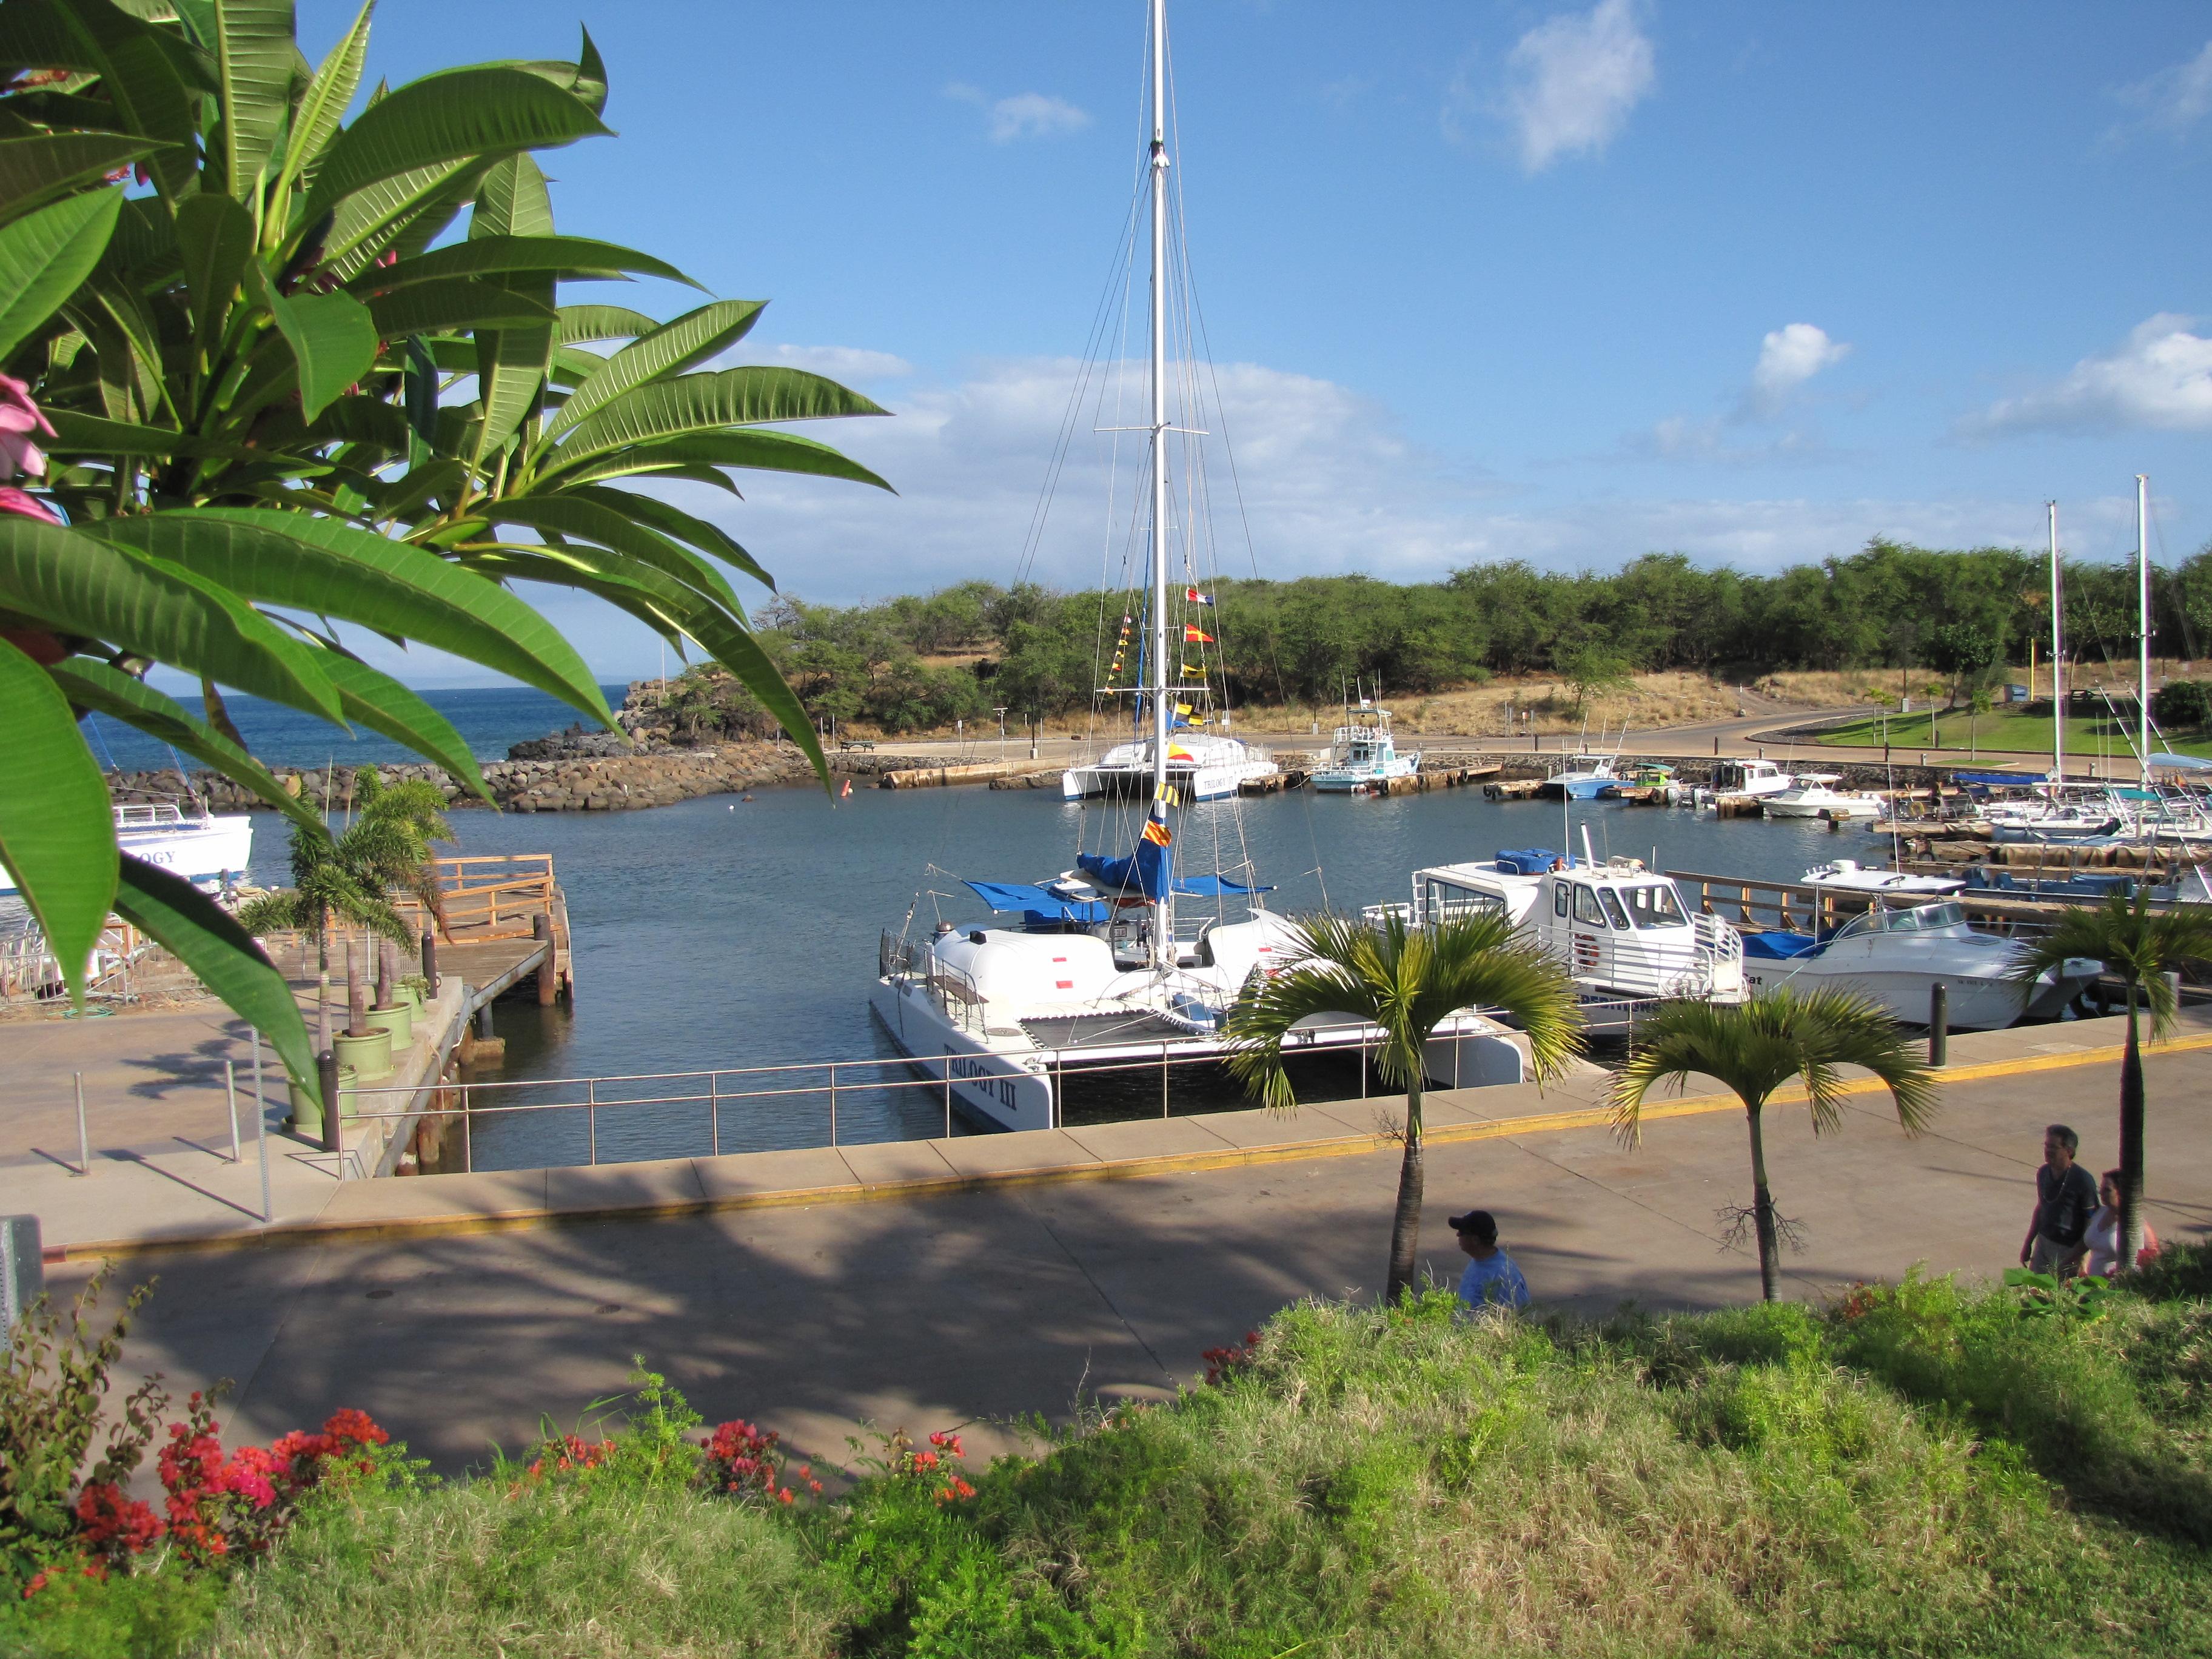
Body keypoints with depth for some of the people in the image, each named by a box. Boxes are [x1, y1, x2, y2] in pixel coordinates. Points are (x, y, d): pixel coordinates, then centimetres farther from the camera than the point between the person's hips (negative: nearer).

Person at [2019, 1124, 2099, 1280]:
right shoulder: (2043, 1173, 1)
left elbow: (2092, 1225, -14)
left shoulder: (2083, 1181, -17)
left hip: (2069, 1249, -6)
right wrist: (2028, 1243, 15)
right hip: (2043, 1242, 6)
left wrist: (2073, 1258, -18)